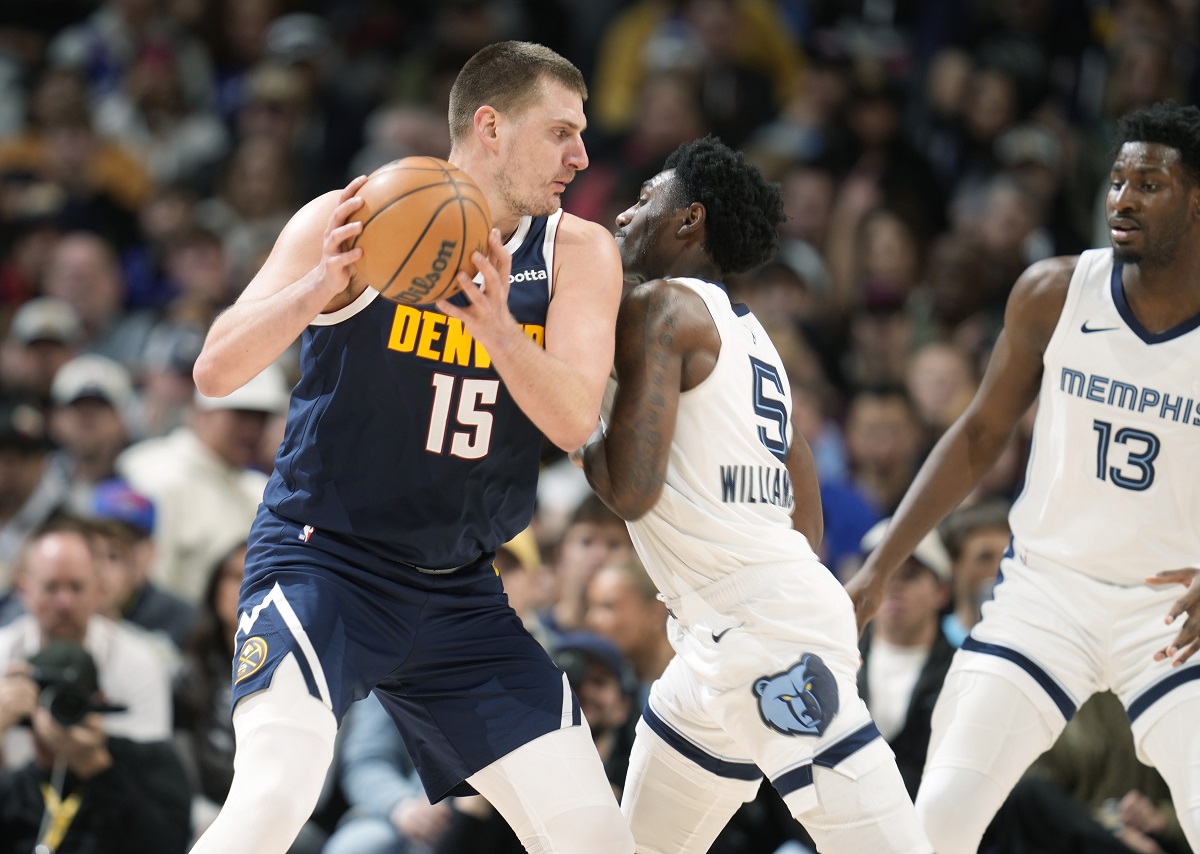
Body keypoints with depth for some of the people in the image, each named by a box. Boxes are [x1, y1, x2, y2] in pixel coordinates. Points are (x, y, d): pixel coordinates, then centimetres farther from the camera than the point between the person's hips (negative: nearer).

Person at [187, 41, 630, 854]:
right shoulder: (349, 223, -8)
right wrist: (319, 288, -30)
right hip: (321, 563, -5)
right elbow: (215, 372, -12)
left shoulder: (579, 253, 1)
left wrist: (497, 327, -31)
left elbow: (574, 420, -12)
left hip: (459, 594, 5)